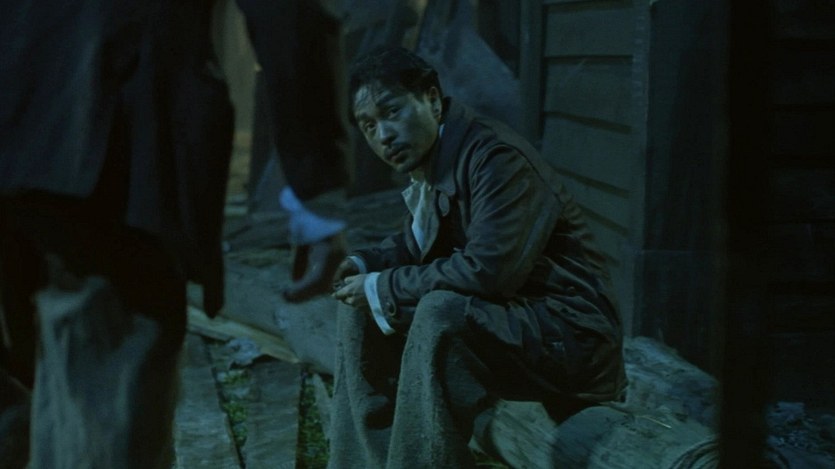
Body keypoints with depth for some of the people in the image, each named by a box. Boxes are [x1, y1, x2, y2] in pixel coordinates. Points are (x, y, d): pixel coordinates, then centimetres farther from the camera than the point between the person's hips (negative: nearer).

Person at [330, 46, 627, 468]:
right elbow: (416, 244, 25)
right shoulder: (430, 163, 7)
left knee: (440, 312, -34)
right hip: (497, 317, 10)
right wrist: (364, 264, 4)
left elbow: (486, 270, -30)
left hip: (569, 336, -10)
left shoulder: (497, 159, -21)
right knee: (361, 308, 5)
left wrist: (383, 288, -19)